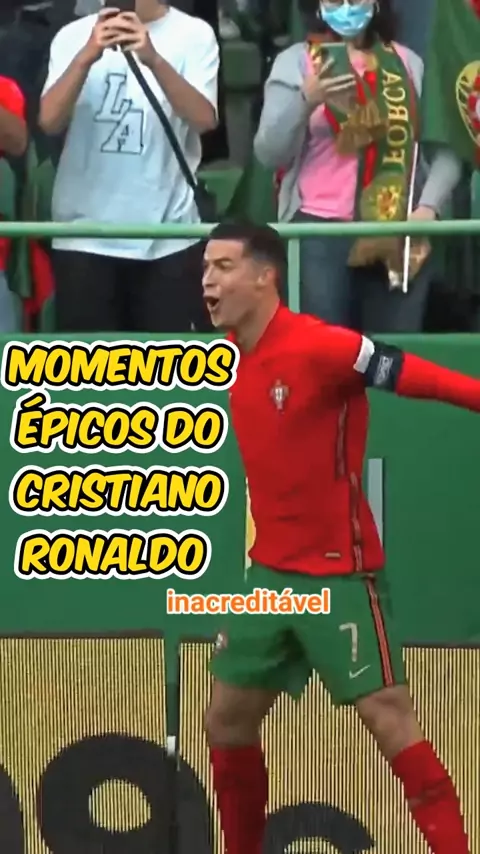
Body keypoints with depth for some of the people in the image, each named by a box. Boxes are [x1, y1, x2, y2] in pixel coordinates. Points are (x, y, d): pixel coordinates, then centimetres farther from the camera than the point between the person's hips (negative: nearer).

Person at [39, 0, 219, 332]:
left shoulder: (193, 35, 1)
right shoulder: (74, 36, 5)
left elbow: (204, 118, -14)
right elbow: (50, 121, -8)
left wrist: (153, 59, -29)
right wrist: (87, 56, -24)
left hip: (168, 237, -1)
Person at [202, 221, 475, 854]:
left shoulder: (318, 346, -19)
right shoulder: (235, 353, 6)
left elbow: (410, 374, -25)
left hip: (339, 574, -8)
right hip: (270, 574, 8)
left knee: (389, 718, -12)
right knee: (227, 720, 13)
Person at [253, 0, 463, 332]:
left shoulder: (408, 63, 11)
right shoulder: (295, 62, 6)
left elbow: (444, 148, 9)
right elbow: (269, 153, 0)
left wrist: (429, 205, -7)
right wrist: (305, 100, -16)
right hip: (320, 232, -1)